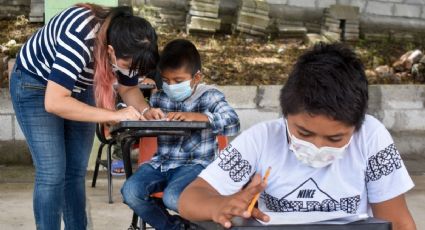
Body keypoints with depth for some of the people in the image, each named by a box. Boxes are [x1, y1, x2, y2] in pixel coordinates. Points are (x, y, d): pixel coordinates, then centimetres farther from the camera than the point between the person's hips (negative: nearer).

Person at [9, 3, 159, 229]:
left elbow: (129, 88, 0)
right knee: (52, 172, -12)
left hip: (79, 88, 6)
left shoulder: (126, 45, -19)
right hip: (35, 85, -6)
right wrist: (114, 115, -42)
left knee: (76, 171, 5)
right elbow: (54, 102, -42)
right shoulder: (79, 38, -40)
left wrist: (145, 110, -22)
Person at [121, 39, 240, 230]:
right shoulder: (159, 98, 12)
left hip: (194, 164, -5)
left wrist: (195, 116, -29)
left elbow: (232, 124, -17)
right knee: (130, 191, -18)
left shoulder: (209, 97, -1)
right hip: (161, 163, 5)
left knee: (172, 197, -32)